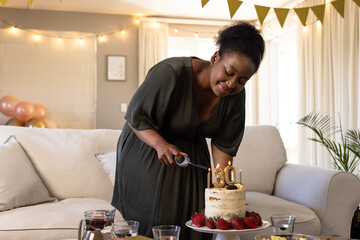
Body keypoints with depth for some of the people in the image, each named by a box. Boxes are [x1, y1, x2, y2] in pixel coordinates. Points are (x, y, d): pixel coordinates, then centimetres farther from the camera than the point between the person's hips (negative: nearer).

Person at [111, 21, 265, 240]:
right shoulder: (171, 73, -28)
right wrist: (160, 144, -35)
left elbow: (223, 144, -5)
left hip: (193, 154, 5)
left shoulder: (236, 95, -11)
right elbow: (136, 117, -20)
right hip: (147, 152, -4)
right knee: (156, 221, -8)